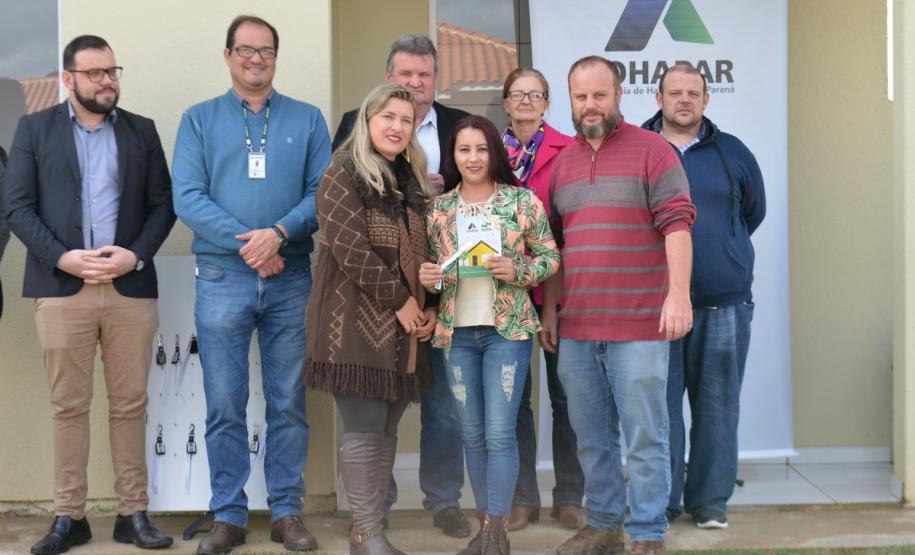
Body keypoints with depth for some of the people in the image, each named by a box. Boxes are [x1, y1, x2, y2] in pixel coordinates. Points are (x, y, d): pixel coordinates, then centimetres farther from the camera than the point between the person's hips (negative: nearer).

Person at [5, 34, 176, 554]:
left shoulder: (142, 131, 13)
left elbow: (162, 204, 9)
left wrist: (135, 255, -8)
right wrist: (63, 258, -11)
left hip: (131, 288, 1)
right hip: (62, 289, -1)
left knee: (130, 405, 4)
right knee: (69, 406, 3)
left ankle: (134, 512, 11)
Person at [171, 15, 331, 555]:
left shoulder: (308, 120, 10)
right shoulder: (199, 120, 9)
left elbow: (323, 192, 1)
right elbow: (188, 196, -2)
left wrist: (279, 233, -16)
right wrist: (245, 245, -13)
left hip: (291, 279, 1)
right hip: (222, 278, 0)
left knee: (289, 403, 4)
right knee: (225, 405, 2)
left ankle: (288, 511, 14)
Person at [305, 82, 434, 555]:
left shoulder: (413, 179, 17)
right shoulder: (344, 173, -4)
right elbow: (349, 246, -14)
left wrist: (428, 307, 5)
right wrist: (399, 300, -12)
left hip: (405, 323, 7)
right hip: (357, 319, -7)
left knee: (386, 429, 7)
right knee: (364, 428, -6)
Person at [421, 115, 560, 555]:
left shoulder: (522, 201, -2)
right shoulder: (439, 209, 7)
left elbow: (551, 258, 1)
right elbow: (434, 268, 14)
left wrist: (517, 271, -16)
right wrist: (426, 277, -8)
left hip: (507, 329, -3)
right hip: (456, 332, 3)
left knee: (500, 433, -6)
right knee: (472, 435, 9)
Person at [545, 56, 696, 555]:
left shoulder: (651, 150, -2)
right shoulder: (561, 161, 15)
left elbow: (677, 225, -9)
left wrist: (679, 293, -18)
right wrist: (549, 308, 14)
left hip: (639, 325, -5)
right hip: (576, 327, 6)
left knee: (645, 438, -1)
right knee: (589, 437, 14)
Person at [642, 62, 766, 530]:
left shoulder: (733, 153, 9)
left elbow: (754, 211, 20)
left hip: (724, 302, 2)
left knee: (717, 405, 6)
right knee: (659, 403, 2)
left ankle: (710, 500, 16)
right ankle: (659, 503, 12)